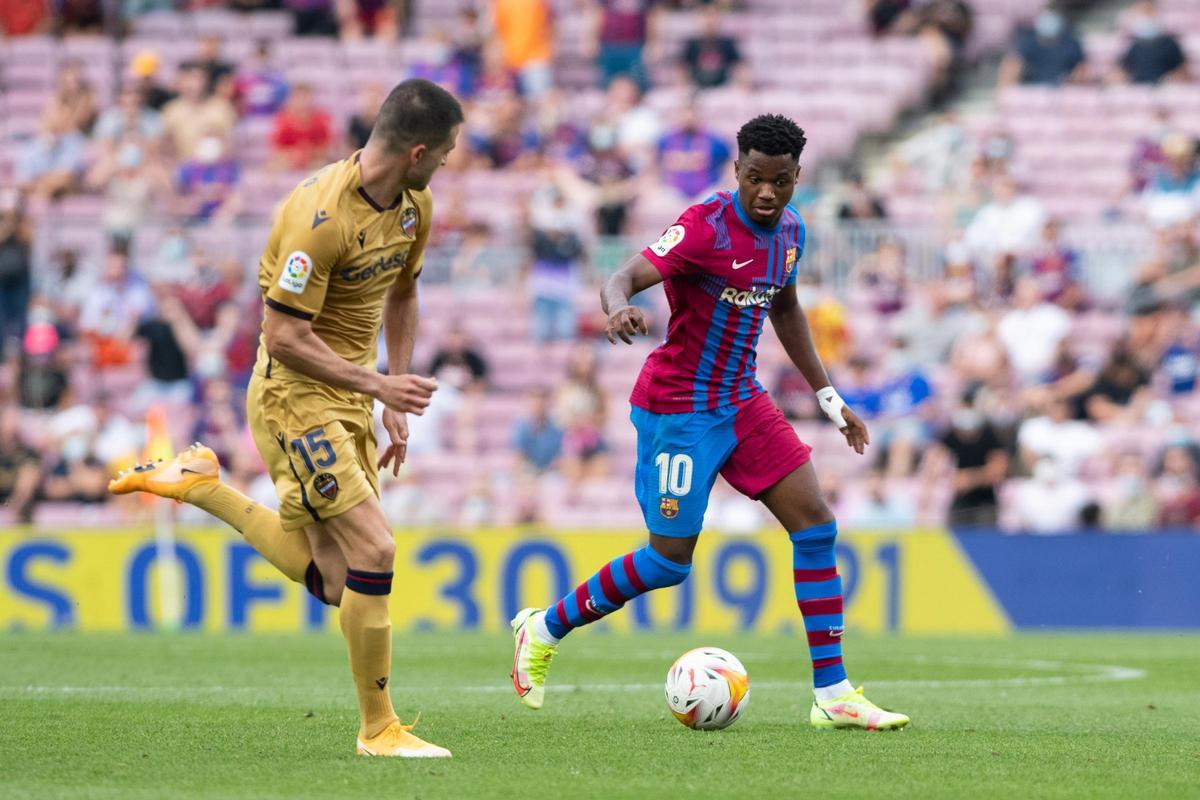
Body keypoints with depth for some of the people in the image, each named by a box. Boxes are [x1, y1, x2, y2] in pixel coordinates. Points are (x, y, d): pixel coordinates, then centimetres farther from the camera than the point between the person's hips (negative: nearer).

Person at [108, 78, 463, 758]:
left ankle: (199, 485, 24)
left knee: (331, 582, 7)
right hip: (297, 396, -9)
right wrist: (378, 384, -21)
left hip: (351, 401, 9)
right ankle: (378, 728, -2)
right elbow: (285, 337, -23)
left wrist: (396, 403, 13)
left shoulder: (414, 206, 3)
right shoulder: (321, 215, -25)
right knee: (374, 548, -15)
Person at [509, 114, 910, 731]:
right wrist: (619, 306, -55)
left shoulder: (789, 230, 5)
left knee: (815, 524, -4)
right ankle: (543, 629, 20)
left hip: (741, 401, 7)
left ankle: (833, 696, -2)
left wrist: (828, 397, 23)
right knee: (670, 560, -3)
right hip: (678, 408, -7)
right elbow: (628, 276, -30)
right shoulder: (706, 226, -19)